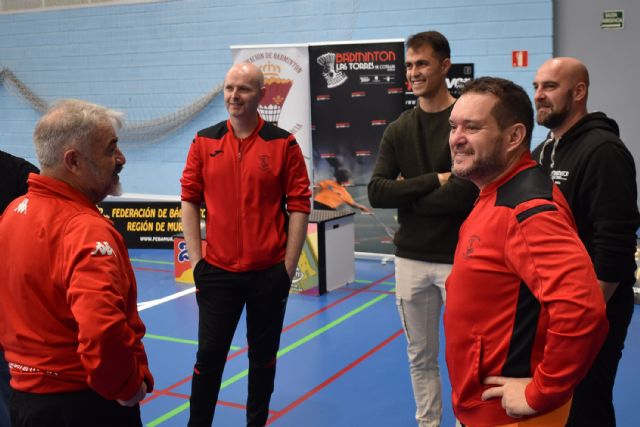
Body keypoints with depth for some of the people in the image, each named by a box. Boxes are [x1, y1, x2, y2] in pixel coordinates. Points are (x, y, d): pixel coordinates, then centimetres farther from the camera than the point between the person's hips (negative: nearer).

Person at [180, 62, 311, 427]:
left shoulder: (283, 144, -4)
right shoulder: (204, 142, 3)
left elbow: (299, 206, -3)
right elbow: (190, 200, 5)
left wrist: (289, 267, -5)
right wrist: (196, 259, 1)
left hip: (269, 273, -1)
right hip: (217, 271, 1)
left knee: (263, 356, 13)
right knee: (209, 354, 7)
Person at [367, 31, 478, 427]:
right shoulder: (398, 130, 6)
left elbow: (467, 193, -19)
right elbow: (377, 193, -5)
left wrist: (409, 193, -9)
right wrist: (433, 181, -15)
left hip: (459, 257, -4)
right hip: (411, 258, 5)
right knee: (421, 355, 16)